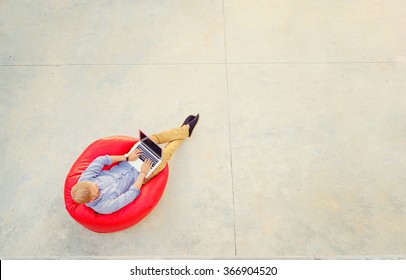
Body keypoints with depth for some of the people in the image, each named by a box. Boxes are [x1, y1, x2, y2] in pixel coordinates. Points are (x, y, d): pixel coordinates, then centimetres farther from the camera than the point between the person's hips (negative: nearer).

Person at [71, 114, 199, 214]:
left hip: (125, 164, 5)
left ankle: (185, 129, 31)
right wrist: (143, 173, -20)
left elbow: (100, 160, -18)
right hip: (138, 175, -5)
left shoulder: (83, 182, -23)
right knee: (166, 152, -2)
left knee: (154, 137, 3)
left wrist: (126, 157, -22)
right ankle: (185, 130, 32)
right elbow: (132, 194, -27)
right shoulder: (106, 206, -36)